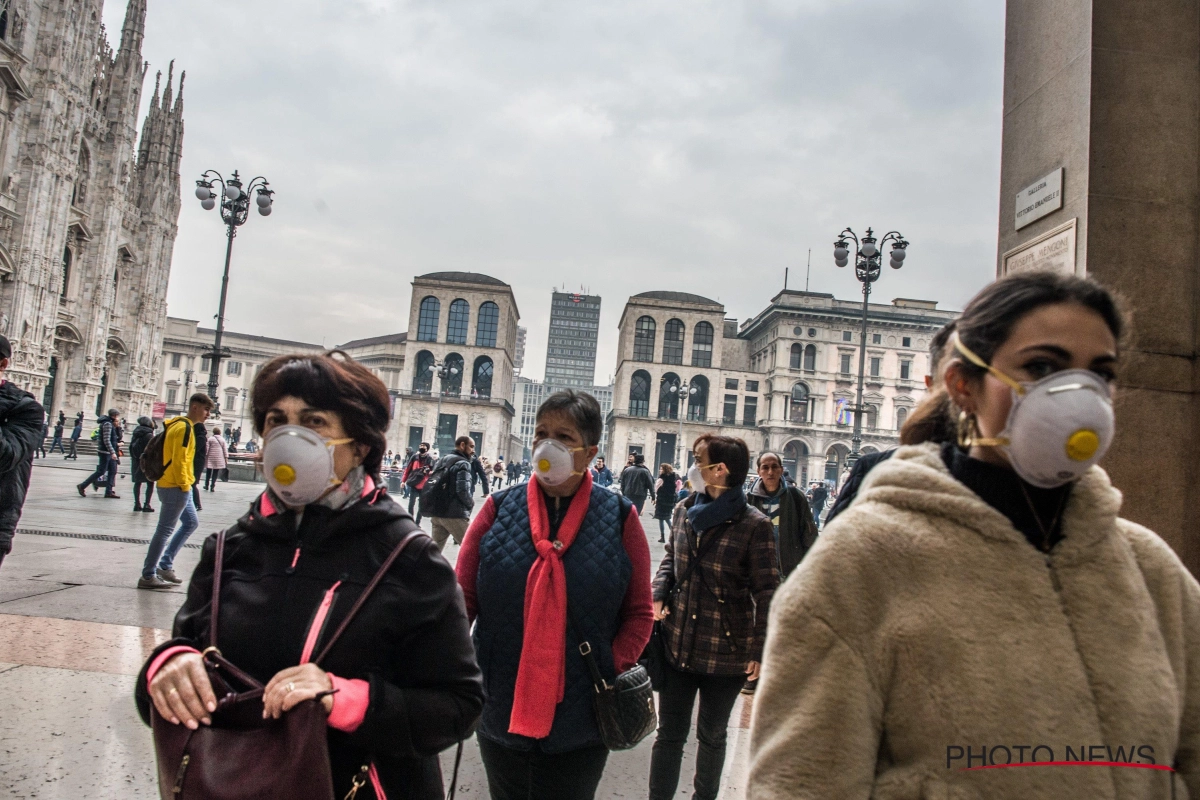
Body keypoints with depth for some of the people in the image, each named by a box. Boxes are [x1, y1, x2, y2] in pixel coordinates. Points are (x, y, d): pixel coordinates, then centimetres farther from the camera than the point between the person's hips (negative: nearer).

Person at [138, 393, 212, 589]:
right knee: (165, 530, -4)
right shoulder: (184, 428, -16)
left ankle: (165, 564, 22)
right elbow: (179, 460, -22)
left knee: (191, 522, 19)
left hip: (179, 487, 10)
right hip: (176, 487, -10)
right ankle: (148, 576, 2)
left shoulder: (179, 425, 15)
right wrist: (184, 485, -16)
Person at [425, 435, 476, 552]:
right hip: (455, 515, -8)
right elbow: (463, 491, -19)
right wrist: (471, 504, -2)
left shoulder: (441, 461, 17)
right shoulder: (462, 463, -10)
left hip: (436, 513, 8)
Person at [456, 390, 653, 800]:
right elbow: (462, 599, -5)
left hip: (581, 725, -1)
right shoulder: (499, 509, -4)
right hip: (502, 717, 1)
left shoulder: (619, 518, -6)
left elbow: (639, 614, -1)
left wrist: (613, 670, -14)